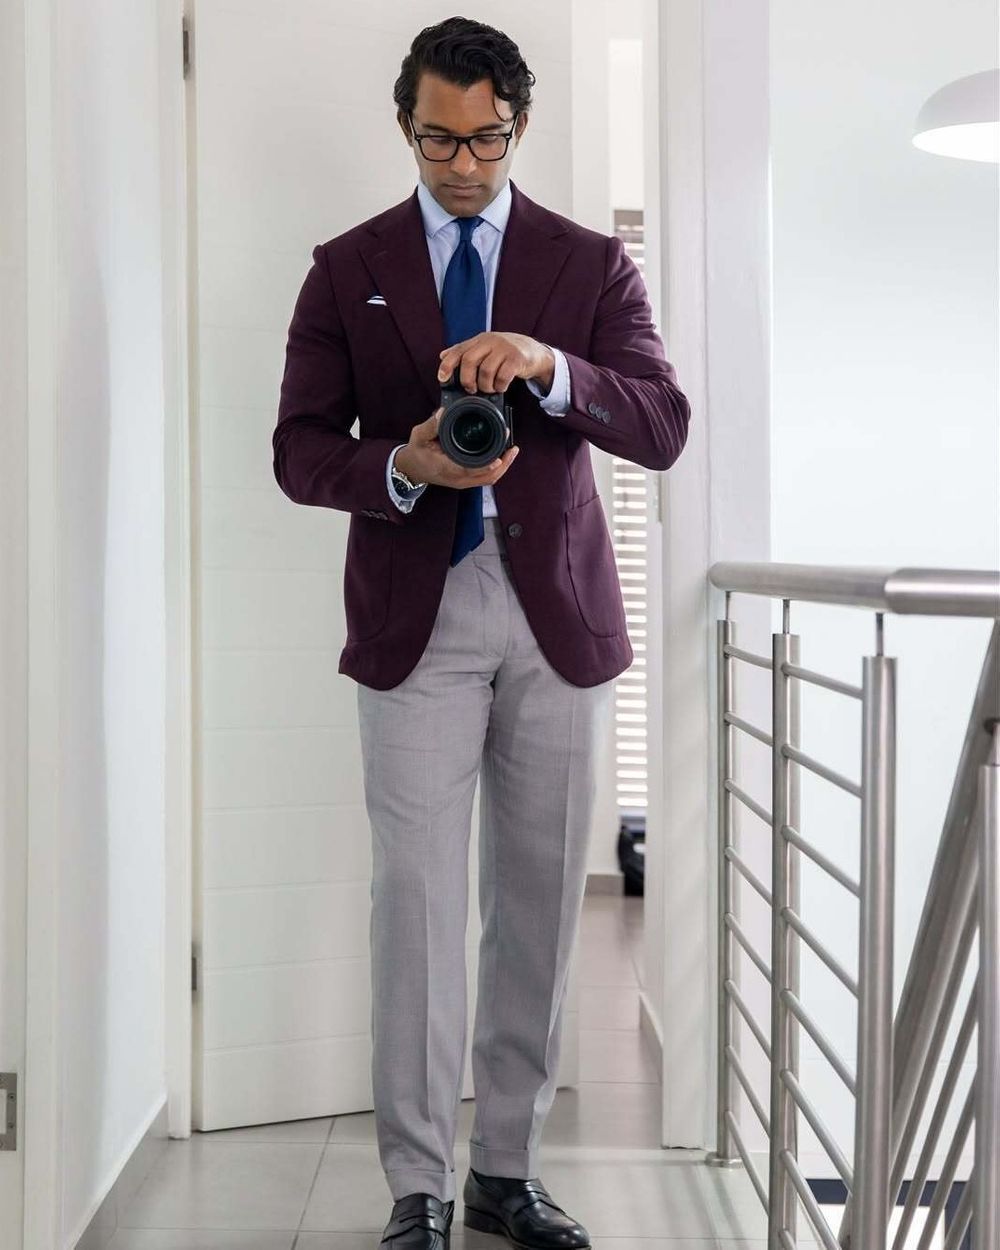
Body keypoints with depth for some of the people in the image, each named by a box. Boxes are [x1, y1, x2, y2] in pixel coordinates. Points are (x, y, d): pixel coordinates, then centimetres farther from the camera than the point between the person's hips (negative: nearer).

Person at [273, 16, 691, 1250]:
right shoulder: (346, 269, 8)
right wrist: (401, 467, -17)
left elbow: (663, 428, -4)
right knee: (417, 898, -6)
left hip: (557, 613, 1)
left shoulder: (591, 262, 8)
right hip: (415, 616, -1)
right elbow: (300, 451, 4)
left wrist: (550, 366, -22)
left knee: (540, 900, 6)